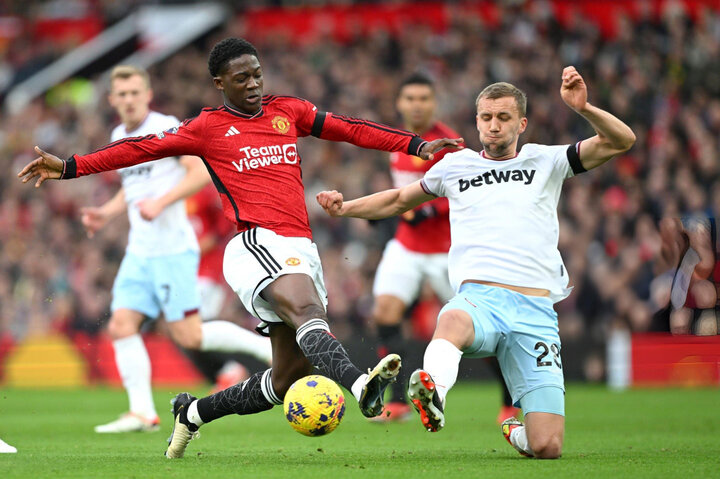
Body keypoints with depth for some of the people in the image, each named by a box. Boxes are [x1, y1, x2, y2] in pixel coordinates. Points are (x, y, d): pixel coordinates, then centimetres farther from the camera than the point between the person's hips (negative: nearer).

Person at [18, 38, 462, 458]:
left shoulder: (288, 110, 19)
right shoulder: (208, 127, 7)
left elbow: (350, 129, 19)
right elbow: (143, 148, 6)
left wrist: (418, 146, 12)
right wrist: (69, 166, 1)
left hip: (302, 250, 6)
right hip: (258, 245, -6)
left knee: (287, 378, 4)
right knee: (306, 309, -35)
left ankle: (195, 412, 24)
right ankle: (361, 385, -60)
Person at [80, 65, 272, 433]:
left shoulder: (165, 128, -8)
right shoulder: (119, 136, 17)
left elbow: (202, 171, -16)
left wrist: (161, 203, -23)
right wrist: (106, 213, 15)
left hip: (172, 248, -8)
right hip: (139, 251, 8)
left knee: (188, 335, -10)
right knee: (122, 326, -4)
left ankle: (270, 347, 3)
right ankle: (142, 413, -5)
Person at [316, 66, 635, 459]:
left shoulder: (546, 162, 15)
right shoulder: (456, 165, 20)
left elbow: (621, 141, 7)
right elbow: (400, 200, 35)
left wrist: (583, 108, -10)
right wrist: (345, 208, 21)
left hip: (536, 312, 0)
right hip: (479, 297, 0)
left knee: (547, 448, -10)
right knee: (453, 320, -43)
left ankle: (518, 432, 24)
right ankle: (432, 391, -68)